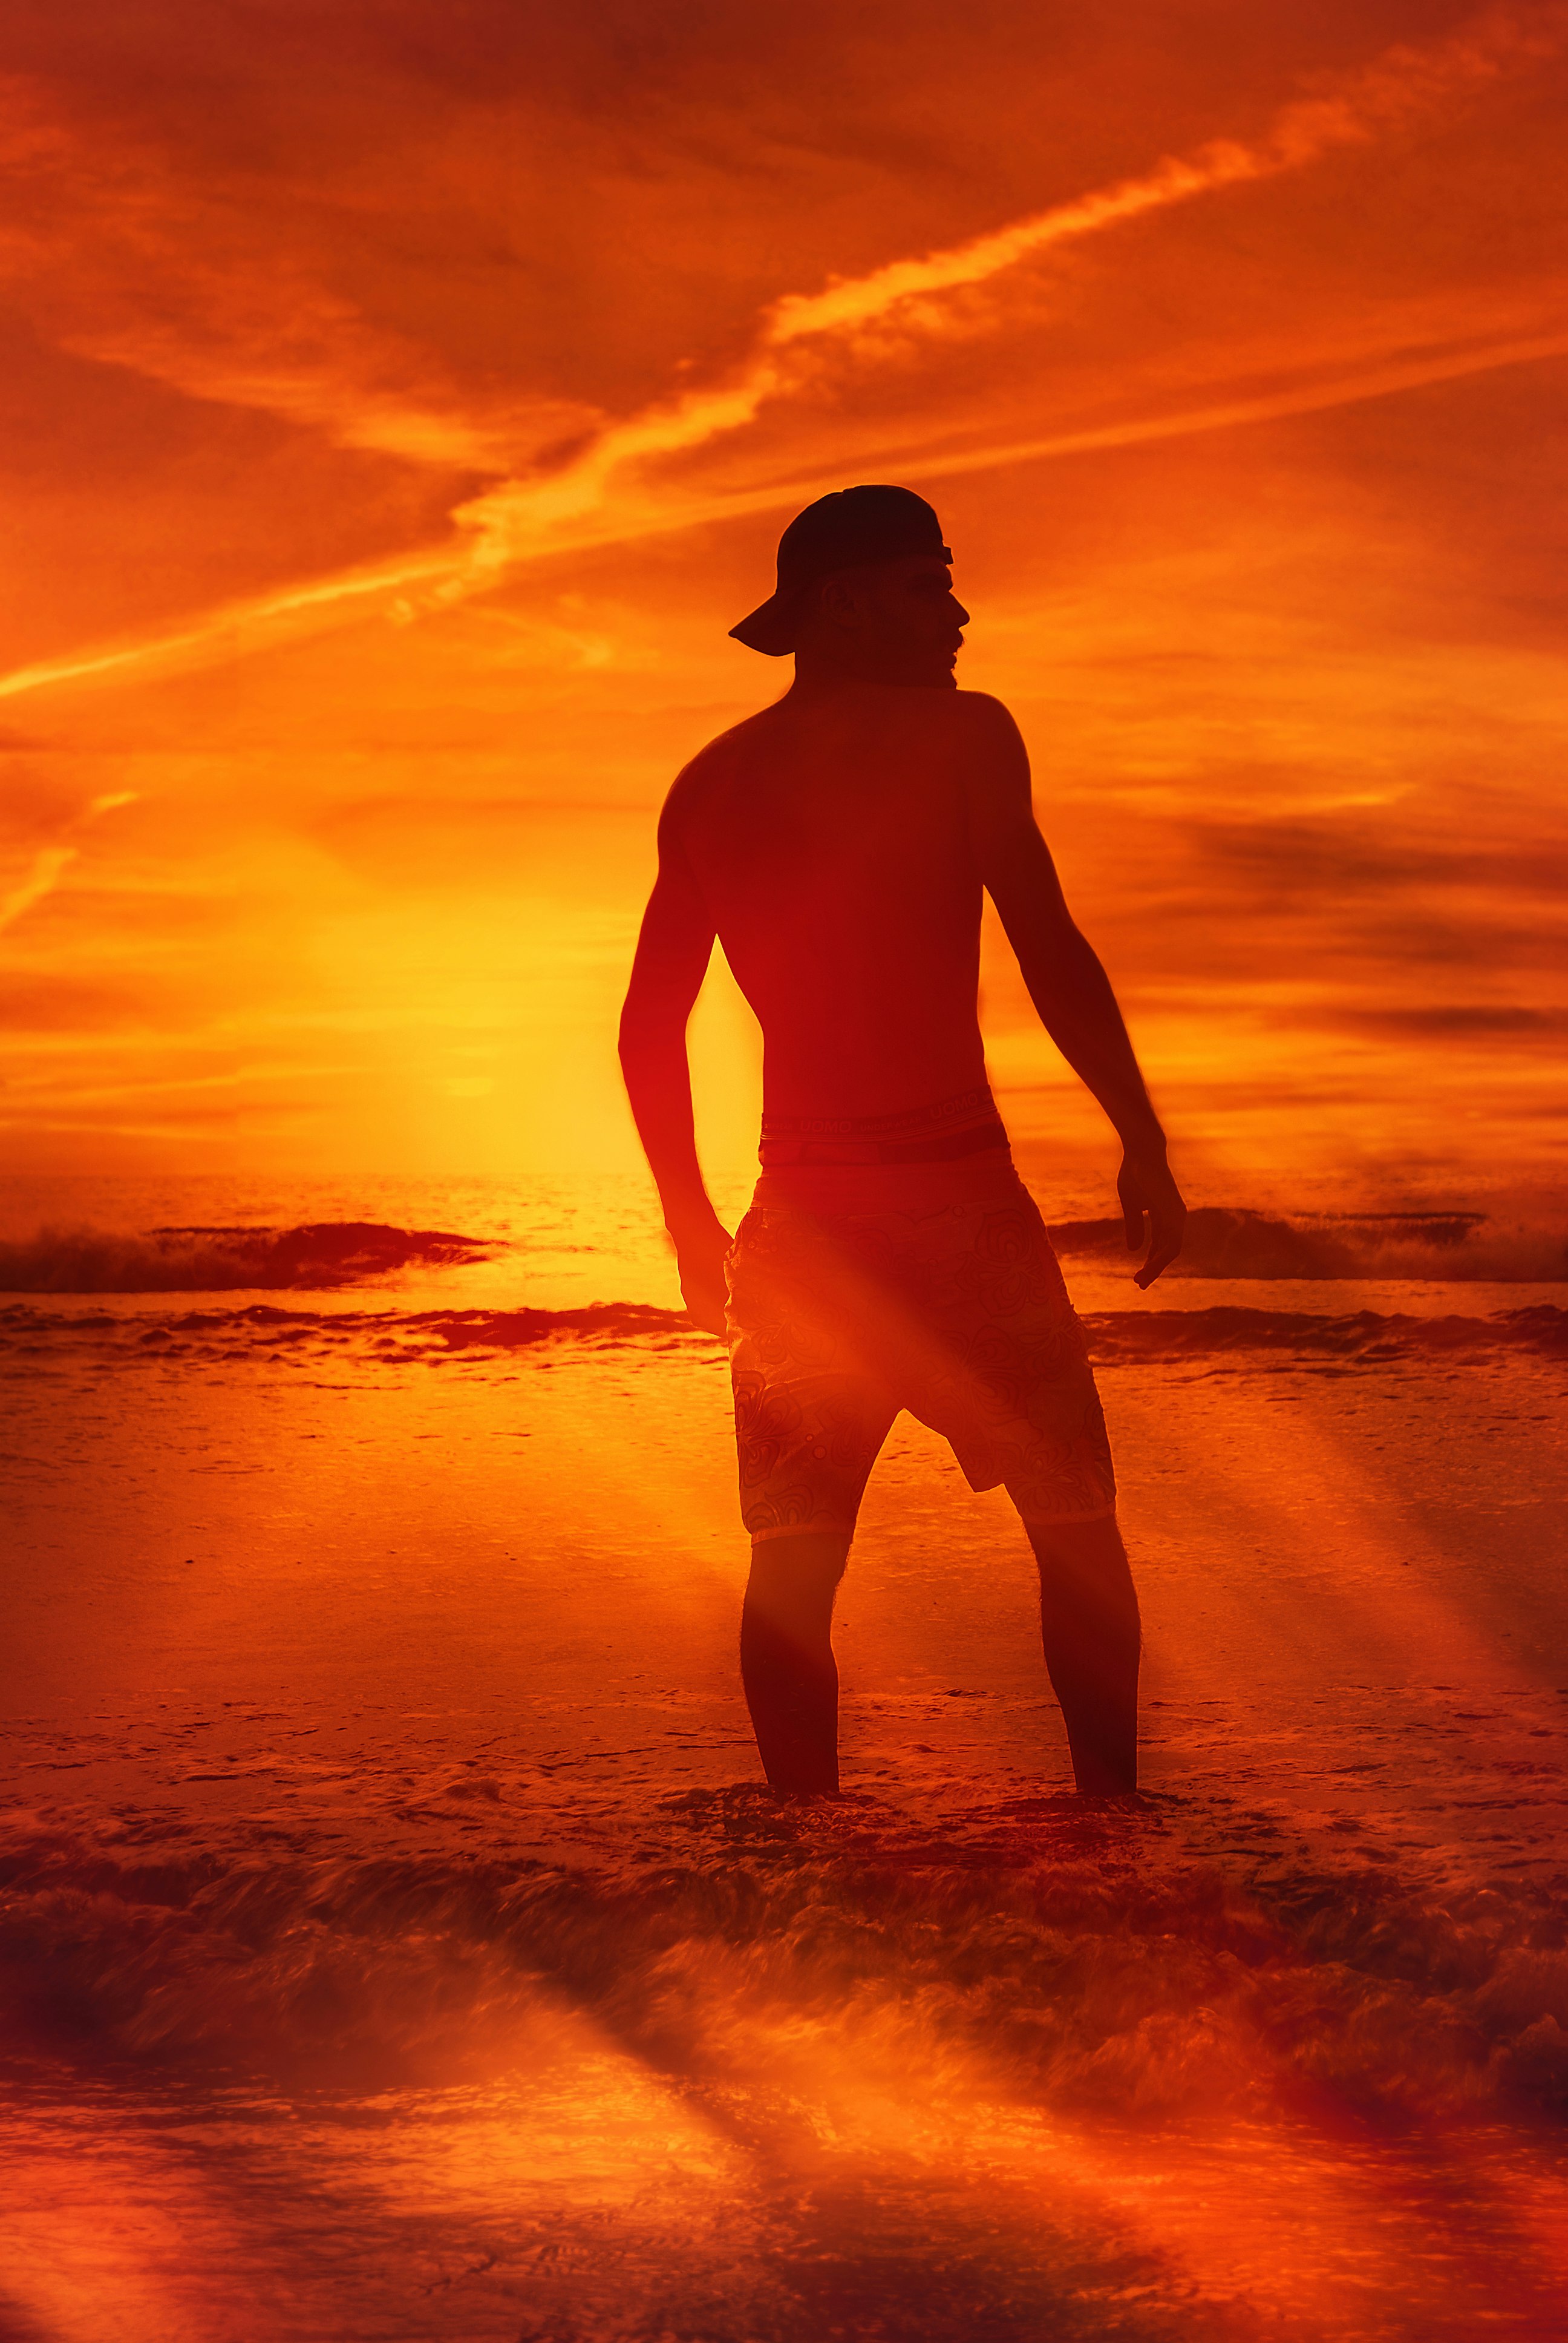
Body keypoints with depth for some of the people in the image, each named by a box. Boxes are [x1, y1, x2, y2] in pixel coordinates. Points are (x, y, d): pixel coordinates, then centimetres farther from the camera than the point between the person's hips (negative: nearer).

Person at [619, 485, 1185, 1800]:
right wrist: (1145, 1145, -5)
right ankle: (1113, 1817, 5)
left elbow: (650, 1028, 11)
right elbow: (1053, 958, -10)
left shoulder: (709, 787, 10)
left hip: (802, 1214, 4)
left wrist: (694, 1228, 18)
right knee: (1077, 1523, 8)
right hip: (958, 1197, -4)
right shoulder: (957, 735, -4)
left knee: (794, 1560, 6)